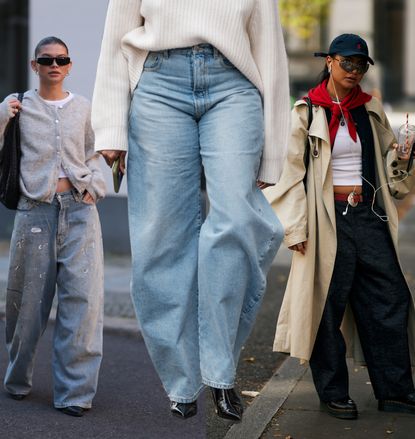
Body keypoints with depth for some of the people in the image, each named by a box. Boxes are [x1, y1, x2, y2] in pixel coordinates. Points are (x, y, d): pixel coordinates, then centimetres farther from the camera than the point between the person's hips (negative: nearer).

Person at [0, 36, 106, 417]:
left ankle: (75, 391, -5)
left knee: (83, 296, -9)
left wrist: (94, 186, 6)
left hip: (79, 210, 1)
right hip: (36, 211, -1)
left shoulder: (82, 107, 12)